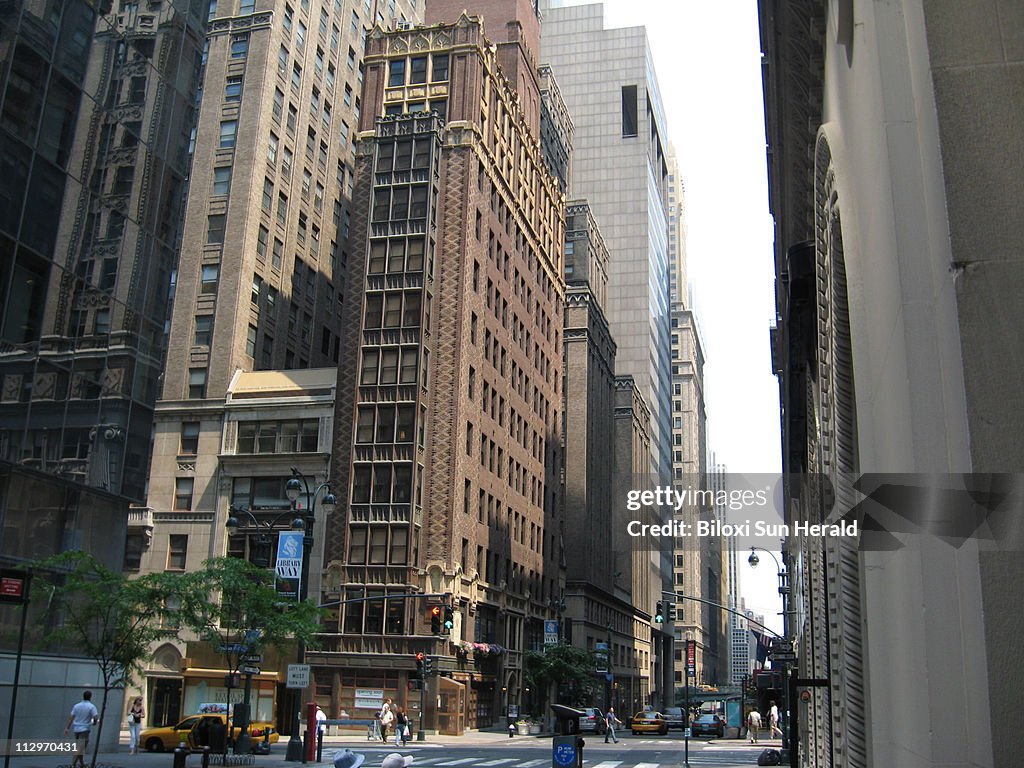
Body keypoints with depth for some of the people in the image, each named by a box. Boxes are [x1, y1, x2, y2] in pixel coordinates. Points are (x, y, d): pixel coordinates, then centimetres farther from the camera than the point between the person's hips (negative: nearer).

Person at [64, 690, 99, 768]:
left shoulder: (76, 706, 7)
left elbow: (71, 718, 2)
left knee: (80, 748, 16)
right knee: (80, 748, -8)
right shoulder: (91, 706, -7)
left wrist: (67, 728, 2)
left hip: (76, 729, 6)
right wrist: (94, 722, 6)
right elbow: (96, 717, -15)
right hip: (84, 729, -6)